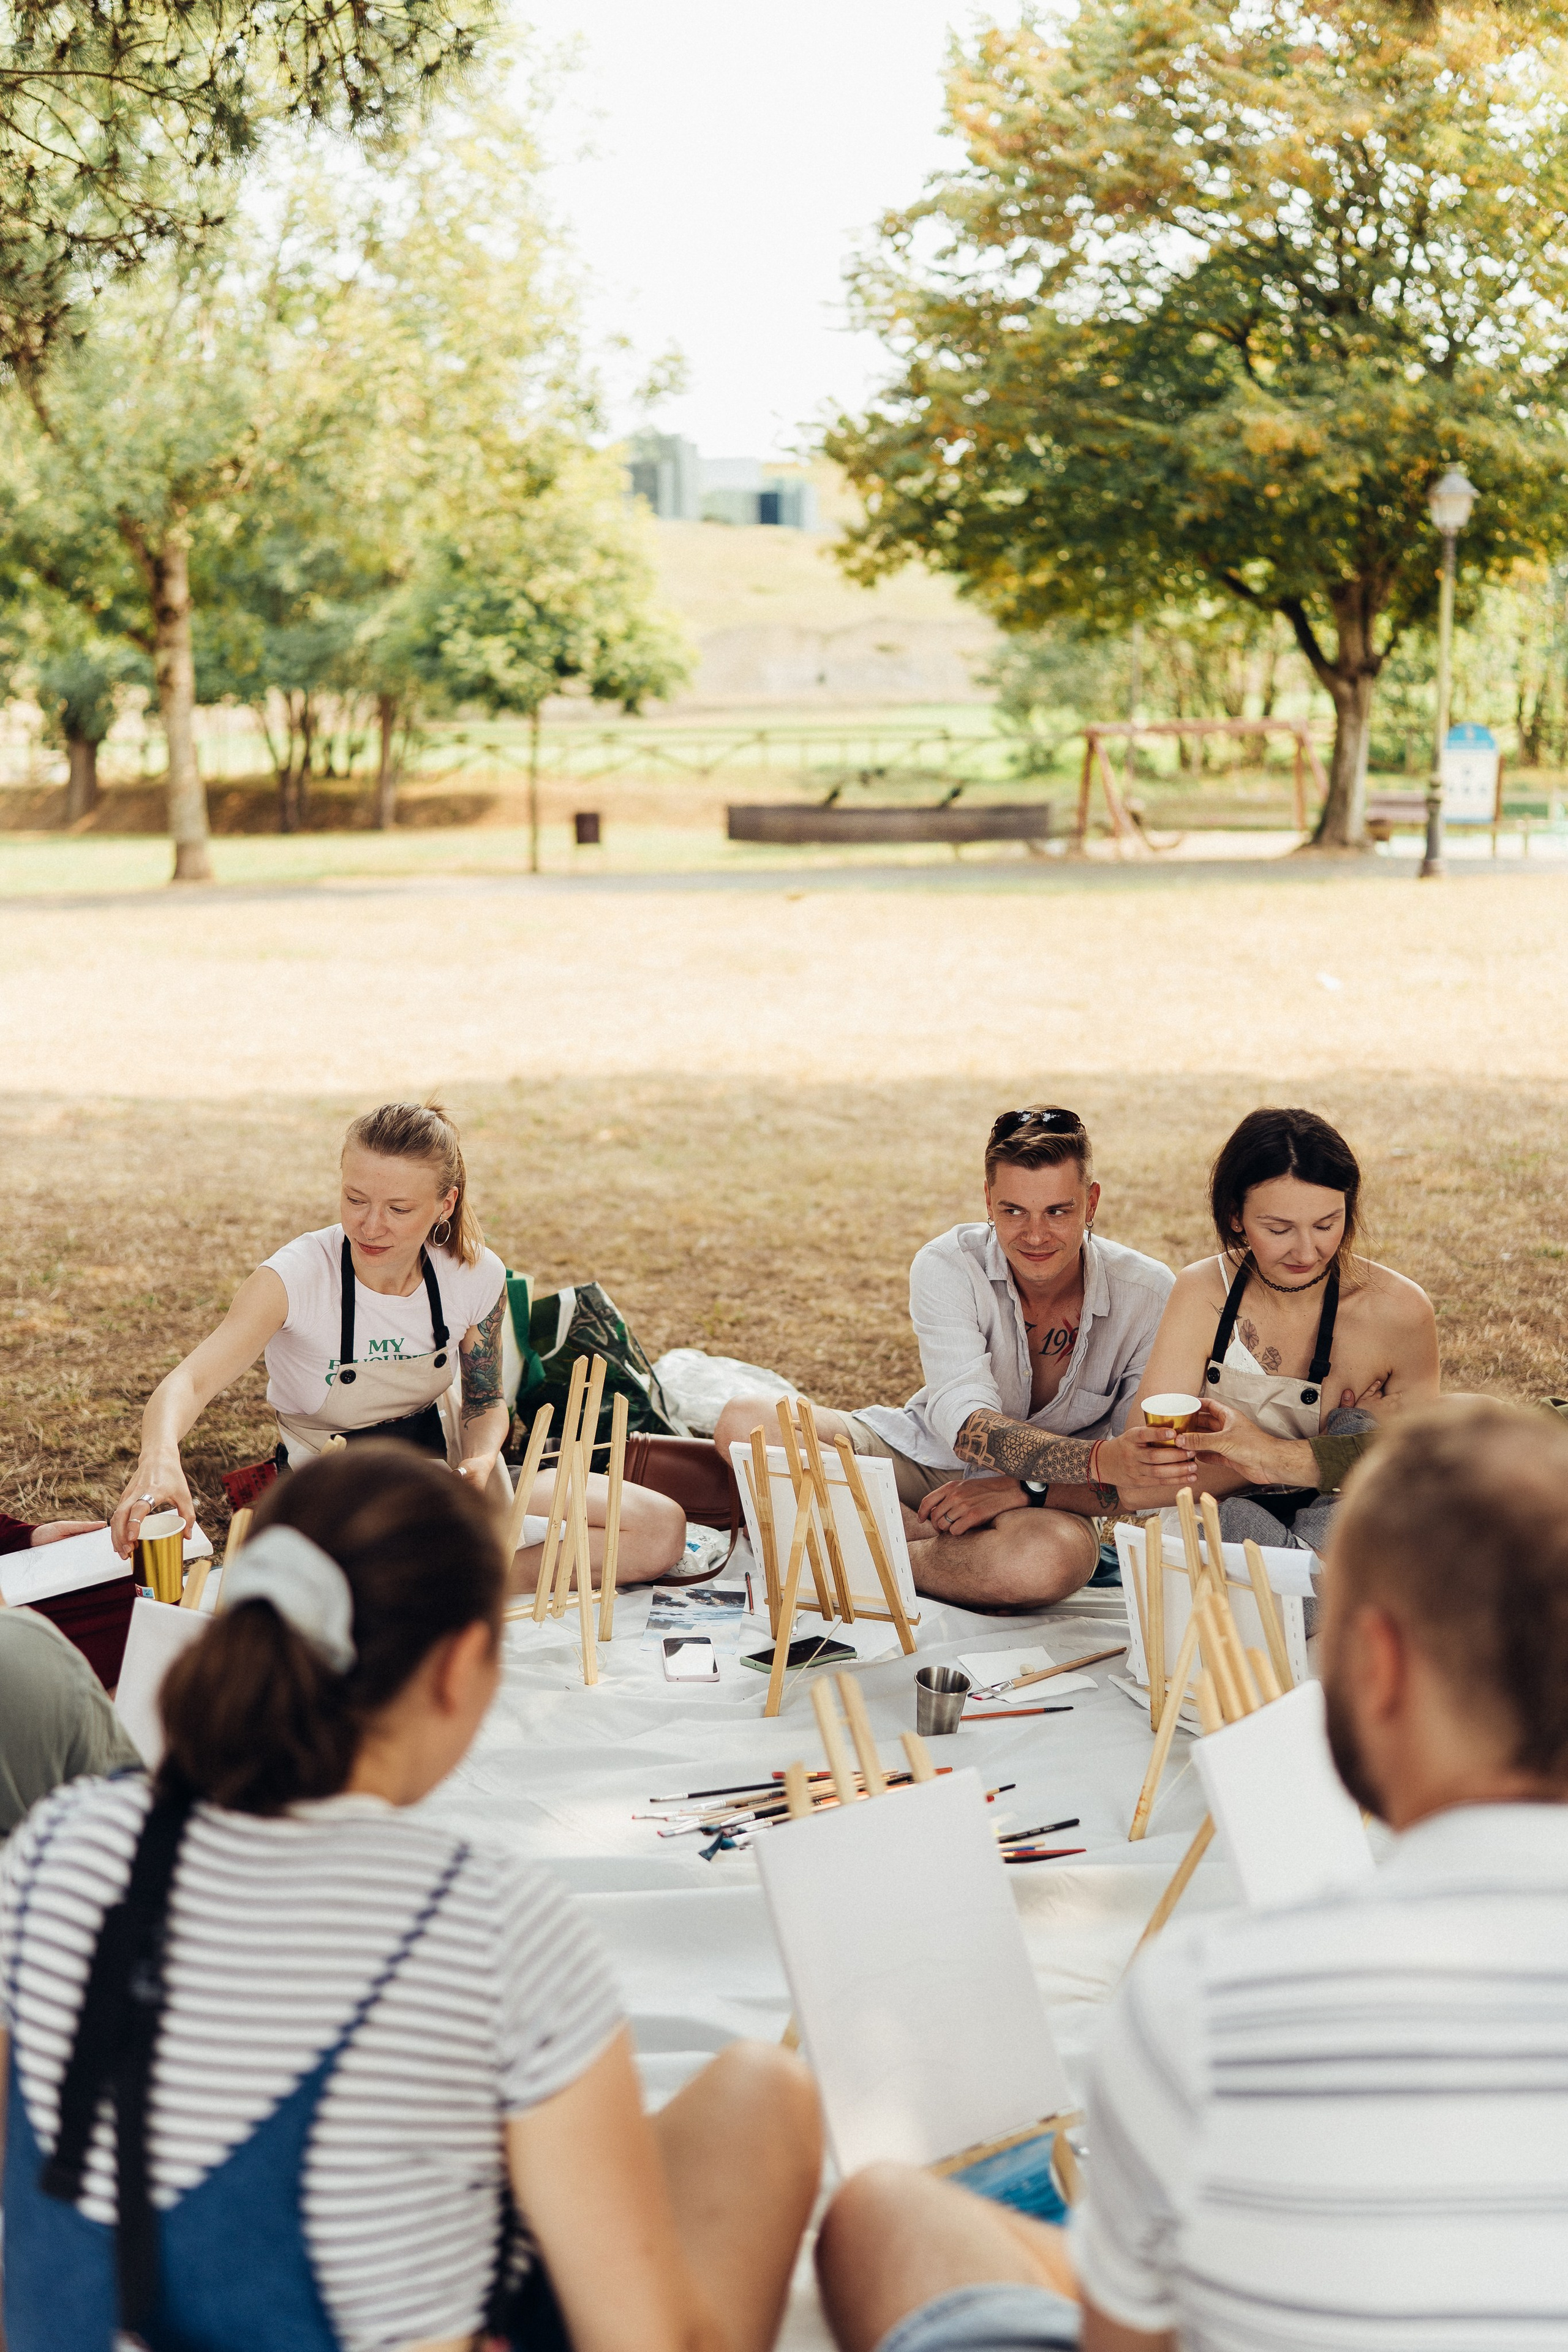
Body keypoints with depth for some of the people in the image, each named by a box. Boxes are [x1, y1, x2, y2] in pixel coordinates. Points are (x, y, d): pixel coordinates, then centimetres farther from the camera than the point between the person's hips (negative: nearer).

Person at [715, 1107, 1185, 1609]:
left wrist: (1027, 1490, -27)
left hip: (1047, 1495, -1)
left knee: (1058, 1555, -42)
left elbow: (1151, 1482, -13)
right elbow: (965, 1426, -28)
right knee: (745, 1423, -23)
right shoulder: (948, 1266, -15)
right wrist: (1102, 1460, -45)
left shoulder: (1148, 1295, -14)